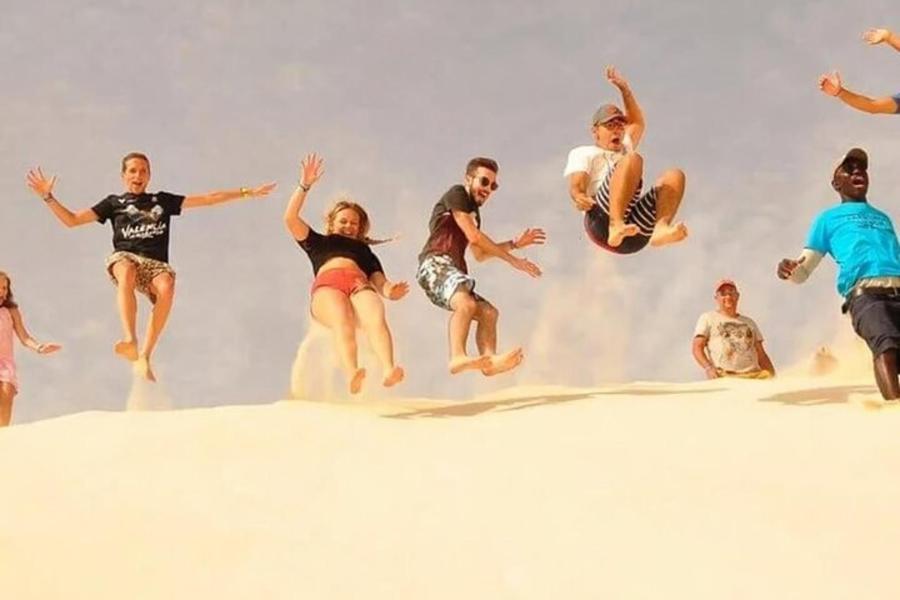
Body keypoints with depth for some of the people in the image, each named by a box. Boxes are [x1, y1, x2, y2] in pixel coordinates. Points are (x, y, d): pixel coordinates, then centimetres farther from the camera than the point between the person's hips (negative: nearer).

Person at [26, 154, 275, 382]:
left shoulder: (163, 200, 25)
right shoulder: (114, 202, 22)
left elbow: (206, 199, 25)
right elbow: (72, 220, 20)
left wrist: (246, 192, 21)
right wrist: (48, 197, 7)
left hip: (156, 264, 1)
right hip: (124, 257, -1)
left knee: (166, 287, -36)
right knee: (127, 271, -40)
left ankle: (144, 356, -38)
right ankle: (130, 341, -53)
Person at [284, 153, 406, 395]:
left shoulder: (365, 251, 39)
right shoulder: (319, 242, 39)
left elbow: (379, 280, 21)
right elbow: (290, 218, 26)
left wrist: (390, 290, -3)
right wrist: (305, 186, 20)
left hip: (360, 284, 1)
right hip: (327, 285, -1)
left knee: (376, 319, -37)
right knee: (343, 322, -38)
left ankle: (388, 370, -63)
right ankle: (352, 375, -65)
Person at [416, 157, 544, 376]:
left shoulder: (473, 212, 30)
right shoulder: (457, 194, 3)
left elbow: (480, 254, 32)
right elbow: (474, 237, -7)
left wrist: (515, 243, 26)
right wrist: (513, 260, -3)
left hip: (452, 269, 10)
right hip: (436, 263, -10)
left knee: (488, 312, 2)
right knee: (466, 304, -33)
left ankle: (489, 360, -19)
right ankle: (457, 358, -50)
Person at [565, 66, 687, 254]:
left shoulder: (624, 151, 42)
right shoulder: (582, 153, 20)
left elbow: (637, 123, 49)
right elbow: (576, 185, 2)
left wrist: (624, 89, 36)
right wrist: (579, 197, -22)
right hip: (602, 222, -6)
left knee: (674, 176, -10)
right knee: (633, 160, -26)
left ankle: (661, 228, -36)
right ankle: (616, 226, -45)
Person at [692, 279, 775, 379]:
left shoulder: (749, 322, 29)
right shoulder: (707, 318, 18)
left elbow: (761, 355, 26)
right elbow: (697, 348, 7)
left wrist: (773, 376, 8)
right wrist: (708, 367, -12)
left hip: (754, 374, 4)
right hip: (724, 375, -4)